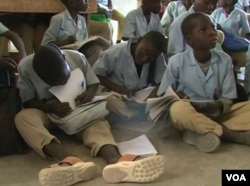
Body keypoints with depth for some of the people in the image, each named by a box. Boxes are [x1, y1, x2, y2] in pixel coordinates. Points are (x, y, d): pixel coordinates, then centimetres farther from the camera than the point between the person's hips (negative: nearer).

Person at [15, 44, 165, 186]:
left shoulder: (77, 58, -14)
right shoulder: (26, 67, -20)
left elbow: (94, 83, -2)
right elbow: (27, 102, -12)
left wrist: (90, 93, -25)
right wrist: (49, 107, -32)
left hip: (78, 112, 2)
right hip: (46, 113, -1)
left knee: (97, 121, -31)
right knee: (23, 117, -36)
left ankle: (116, 161, -63)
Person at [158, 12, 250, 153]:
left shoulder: (225, 59, -3)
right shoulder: (177, 62, -8)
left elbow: (228, 98, -2)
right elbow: (163, 95, -1)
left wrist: (218, 106, -24)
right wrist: (179, 96, -21)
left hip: (217, 115, 3)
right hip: (190, 115, -2)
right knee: (178, 109, -36)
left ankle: (201, 134, -26)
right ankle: (230, 133, -23)